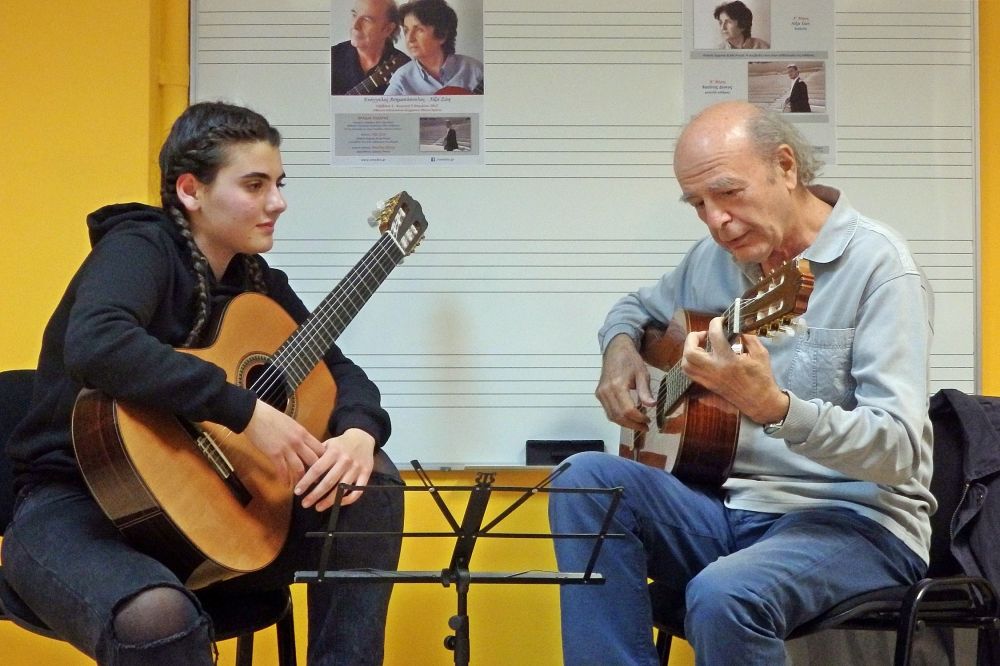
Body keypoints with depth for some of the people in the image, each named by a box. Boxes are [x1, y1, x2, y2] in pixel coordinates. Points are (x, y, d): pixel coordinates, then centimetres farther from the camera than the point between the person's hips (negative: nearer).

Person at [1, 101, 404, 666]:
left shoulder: (257, 281, 10)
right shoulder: (140, 248, -13)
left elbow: (338, 368, 13)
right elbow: (96, 345, -34)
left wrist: (359, 434, -12)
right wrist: (246, 411, -33)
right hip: (76, 505, -7)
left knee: (373, 487, -5)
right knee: (159, 616, -39)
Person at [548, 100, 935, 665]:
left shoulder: (876, 264, -12)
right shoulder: (715, 258, 9)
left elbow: (902, 449, -21)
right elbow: (638, 306, 31)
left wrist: (772, 407, -38)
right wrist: (621, 348, 5)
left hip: (857, 518, -6)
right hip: (730, 506, 7)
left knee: (724, 596, -36)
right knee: (586, 479, -18)